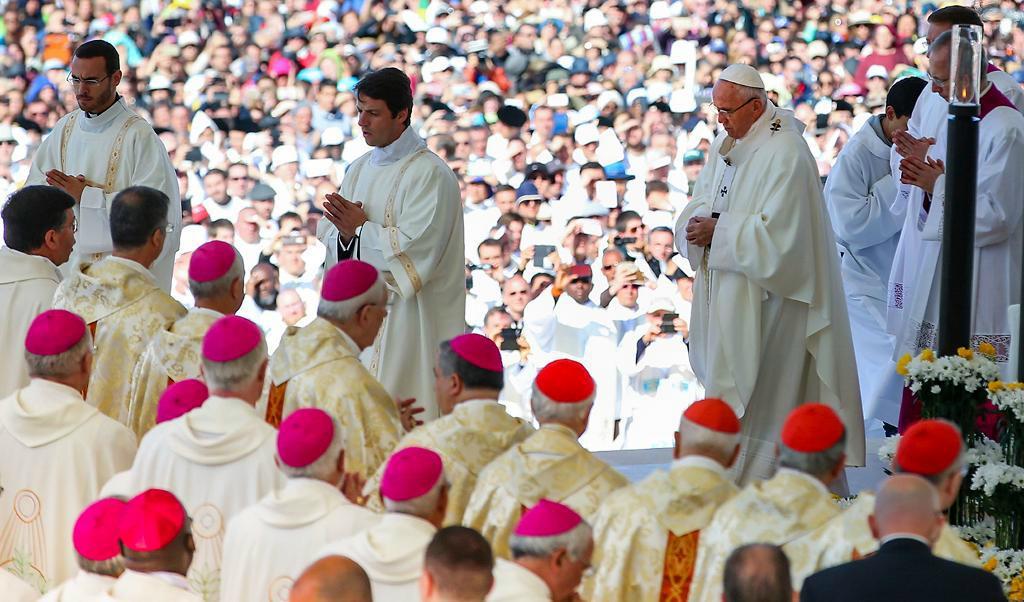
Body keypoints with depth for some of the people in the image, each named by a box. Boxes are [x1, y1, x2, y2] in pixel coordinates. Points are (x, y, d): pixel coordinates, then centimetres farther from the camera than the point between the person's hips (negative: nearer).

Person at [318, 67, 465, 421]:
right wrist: (343, 233, -9)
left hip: (404, 318, -7)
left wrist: (360, 229, -11)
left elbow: (416, 246, -19)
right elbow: (329, 238, 13)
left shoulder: (430, 174, -10)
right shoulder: (360, 169, 14)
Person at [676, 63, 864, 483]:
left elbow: (775, 232, -22)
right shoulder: (726, 145, 11)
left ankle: (753, 483, -1)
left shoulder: (785, 154, -17)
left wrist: (718, 230, -18)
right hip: (724, 290, 9)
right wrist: (697, 225, -8)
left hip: (763, 297, -9)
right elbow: (700, 205, 14)